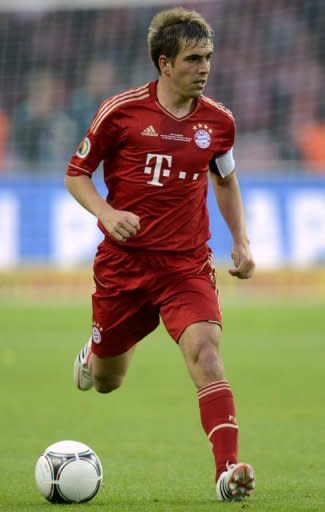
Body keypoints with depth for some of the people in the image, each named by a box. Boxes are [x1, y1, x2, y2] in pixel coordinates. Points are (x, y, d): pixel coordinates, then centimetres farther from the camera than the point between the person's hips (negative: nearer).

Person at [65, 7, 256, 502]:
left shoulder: (218, 121, 1)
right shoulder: (121, 111, -9)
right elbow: (76, 174, 1)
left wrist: (241, 241, 9)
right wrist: (107, 213, -18)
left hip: (188, 265, 1)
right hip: (123, 261, -1)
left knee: (205, 352, -24)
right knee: (106, 381, 14)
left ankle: (228, 470, -32)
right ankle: (94, 352, 54)